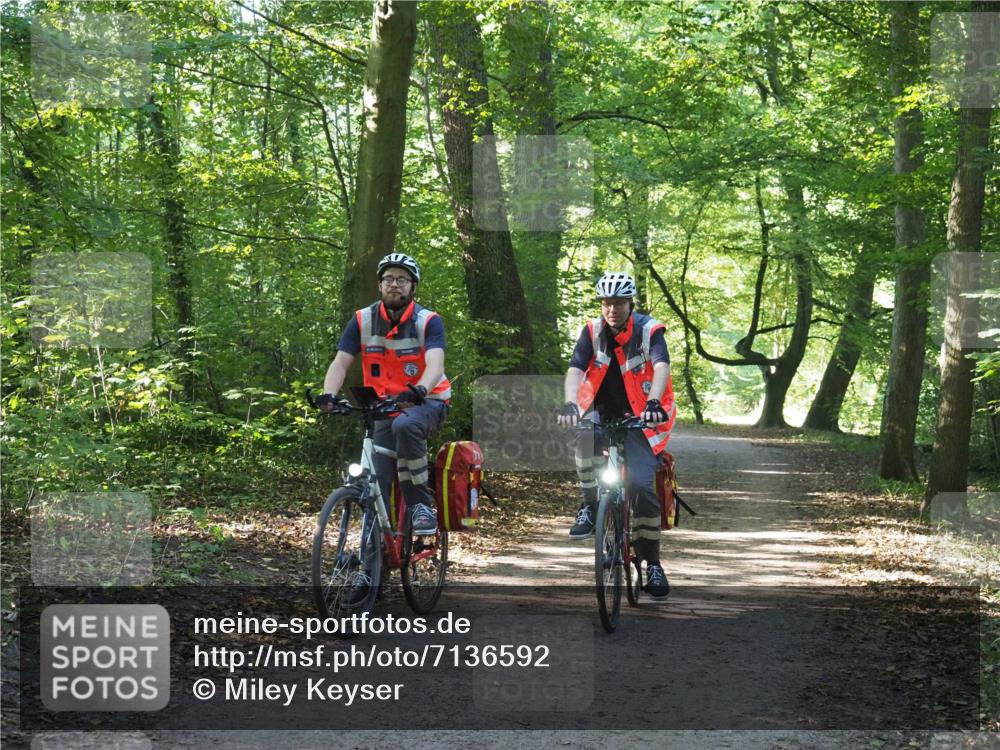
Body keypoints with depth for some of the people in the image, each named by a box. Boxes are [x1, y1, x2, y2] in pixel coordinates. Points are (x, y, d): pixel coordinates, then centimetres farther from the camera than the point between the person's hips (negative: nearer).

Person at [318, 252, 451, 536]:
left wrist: (419, 390, -49)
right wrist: (329, 395, -31)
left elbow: (435, 364, -28)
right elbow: (341, 363, -11)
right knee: (376, 480, -9)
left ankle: (422, 505, -24)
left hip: (427, 402, -3)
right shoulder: (363, 321, -4)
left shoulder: (429, 321, -12)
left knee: (405, 425, -37)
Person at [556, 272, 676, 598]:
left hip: (640, 417, -2)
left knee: (642, 485, -17)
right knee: (586, 433, -35)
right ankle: (590, 505, -17)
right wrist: (570, 403, -38)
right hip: (603, 412, 2)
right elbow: (575, 370, -17)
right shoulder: (592, 332, -5)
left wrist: (654, 402, -47)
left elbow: (661, 368, -28)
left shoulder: (649, 331, -12)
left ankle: (652, 563, -5)